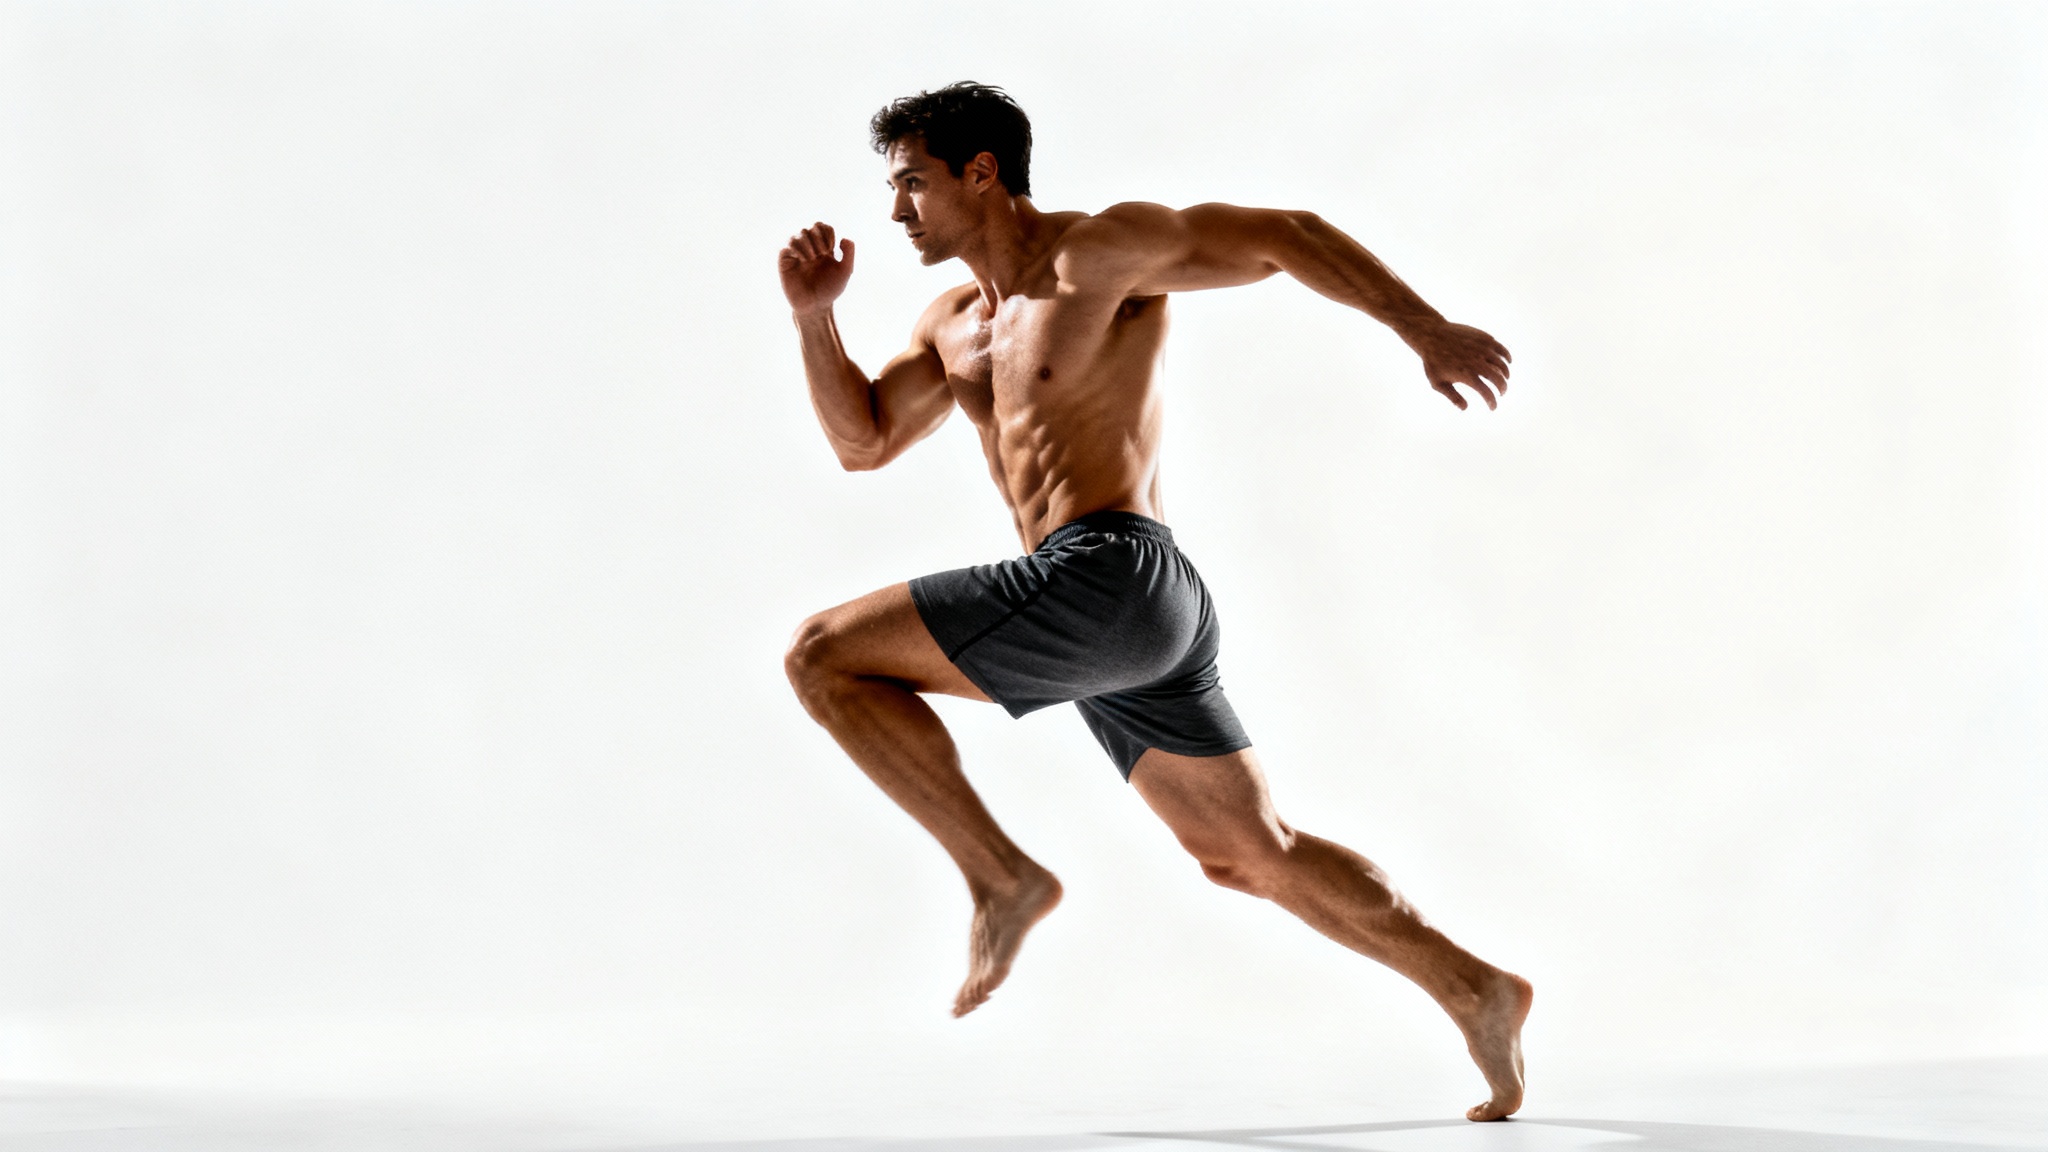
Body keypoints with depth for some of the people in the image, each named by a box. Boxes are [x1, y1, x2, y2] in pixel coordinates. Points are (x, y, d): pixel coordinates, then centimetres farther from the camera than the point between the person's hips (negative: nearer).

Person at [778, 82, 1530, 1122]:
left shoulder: (1101, 253, -4)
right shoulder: (954, 323, 22)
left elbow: (1286, 235, -4)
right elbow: (862, 442, 25)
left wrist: (1428, 332, -9)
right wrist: (814, 315, 11)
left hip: (1106, 578, -10)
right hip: (1135, 635, 10)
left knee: (822, 655, -7)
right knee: (1250, 857, 15)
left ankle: (1002, 877, -7)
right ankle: (1474, 992, 18)